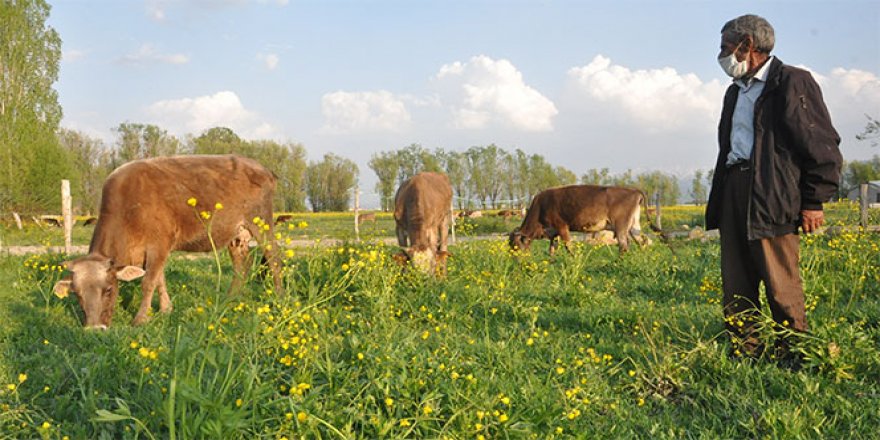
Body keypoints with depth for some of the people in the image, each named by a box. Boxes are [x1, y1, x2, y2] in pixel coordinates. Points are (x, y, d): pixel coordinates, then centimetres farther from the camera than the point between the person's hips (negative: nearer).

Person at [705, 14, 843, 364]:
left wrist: (814, 202, -9)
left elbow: (822, 146, -5)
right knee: (736, 286, 6)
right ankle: (744, 356, 13)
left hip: (772, 197, -7)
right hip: (733, 191, 8)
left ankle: (792, 357, 5)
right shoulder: (735, 92, 23)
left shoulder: (793, 82, -1)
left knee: (781, 285, -6)